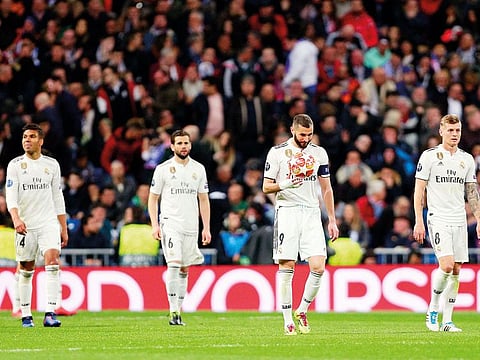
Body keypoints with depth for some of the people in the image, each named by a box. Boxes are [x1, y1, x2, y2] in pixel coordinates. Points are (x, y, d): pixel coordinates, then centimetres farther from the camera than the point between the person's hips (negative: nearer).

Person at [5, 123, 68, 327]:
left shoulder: (51, 165, 8)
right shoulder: (15, 165, 1)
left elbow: (58, 198, 13)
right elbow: (10, 196, -9)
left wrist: (64, 228, 11)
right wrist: (16, 218, -27)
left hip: (49, 223, 1)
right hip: (25, 226, -1)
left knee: (52, 262, -16)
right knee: (26, 270, 5)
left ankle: (50, 314, -20)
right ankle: (26, 315, 17)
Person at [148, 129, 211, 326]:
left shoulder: (198, 169, 9)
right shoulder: (163, 169, -1)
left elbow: (203, 199, 14)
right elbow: (153, 198, 4)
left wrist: (206, 227, 8)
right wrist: (154, 225, -6)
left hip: (191, 226, 4)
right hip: (170, 223, -4)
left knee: (185, 269, 8)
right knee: (174, 264, -16)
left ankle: (179, 309, 16)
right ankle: (173, 311, -18)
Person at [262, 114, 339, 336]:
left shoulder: (319, 153, 11)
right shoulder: (277, 152, 1)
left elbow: (326, 189, 17)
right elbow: (266, 187, 2)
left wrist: (332, 221, 13)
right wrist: (285, 185, -19)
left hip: (312, 214, 3)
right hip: (287, 212, -3)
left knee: (318, 267, -9)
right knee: (286, 268, -5)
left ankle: (302, 311, 11)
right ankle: (288, 320, 1)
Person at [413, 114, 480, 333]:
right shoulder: (429, 156, -2)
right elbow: (419, 190, -2)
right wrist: (418, 221, -8)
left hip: (459, 221, 5)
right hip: (438, 218, -5)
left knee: (456, 270, 1)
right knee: (446, 265, -19)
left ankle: (447, 321, 5)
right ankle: (432, 308, 1)